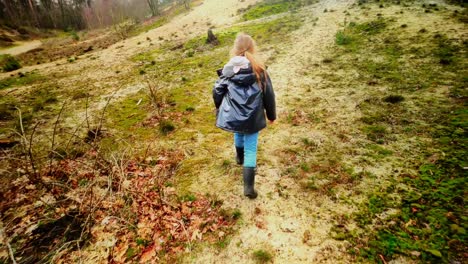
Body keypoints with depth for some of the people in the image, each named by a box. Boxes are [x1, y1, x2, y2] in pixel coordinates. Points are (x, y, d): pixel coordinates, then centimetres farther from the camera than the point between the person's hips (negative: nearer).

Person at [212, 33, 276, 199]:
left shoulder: (228, 69, -3)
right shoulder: (259, 70, -6)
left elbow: (217, 92, 1)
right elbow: (268, 95, -2)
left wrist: (220, 109, 20)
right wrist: (271, 115, 11)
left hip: (232, 115, 2)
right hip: (252, 117, -2)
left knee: (238, 134, 32)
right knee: (251, 149, 5)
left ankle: (239, 157, 59)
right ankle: (249, 186, 4)